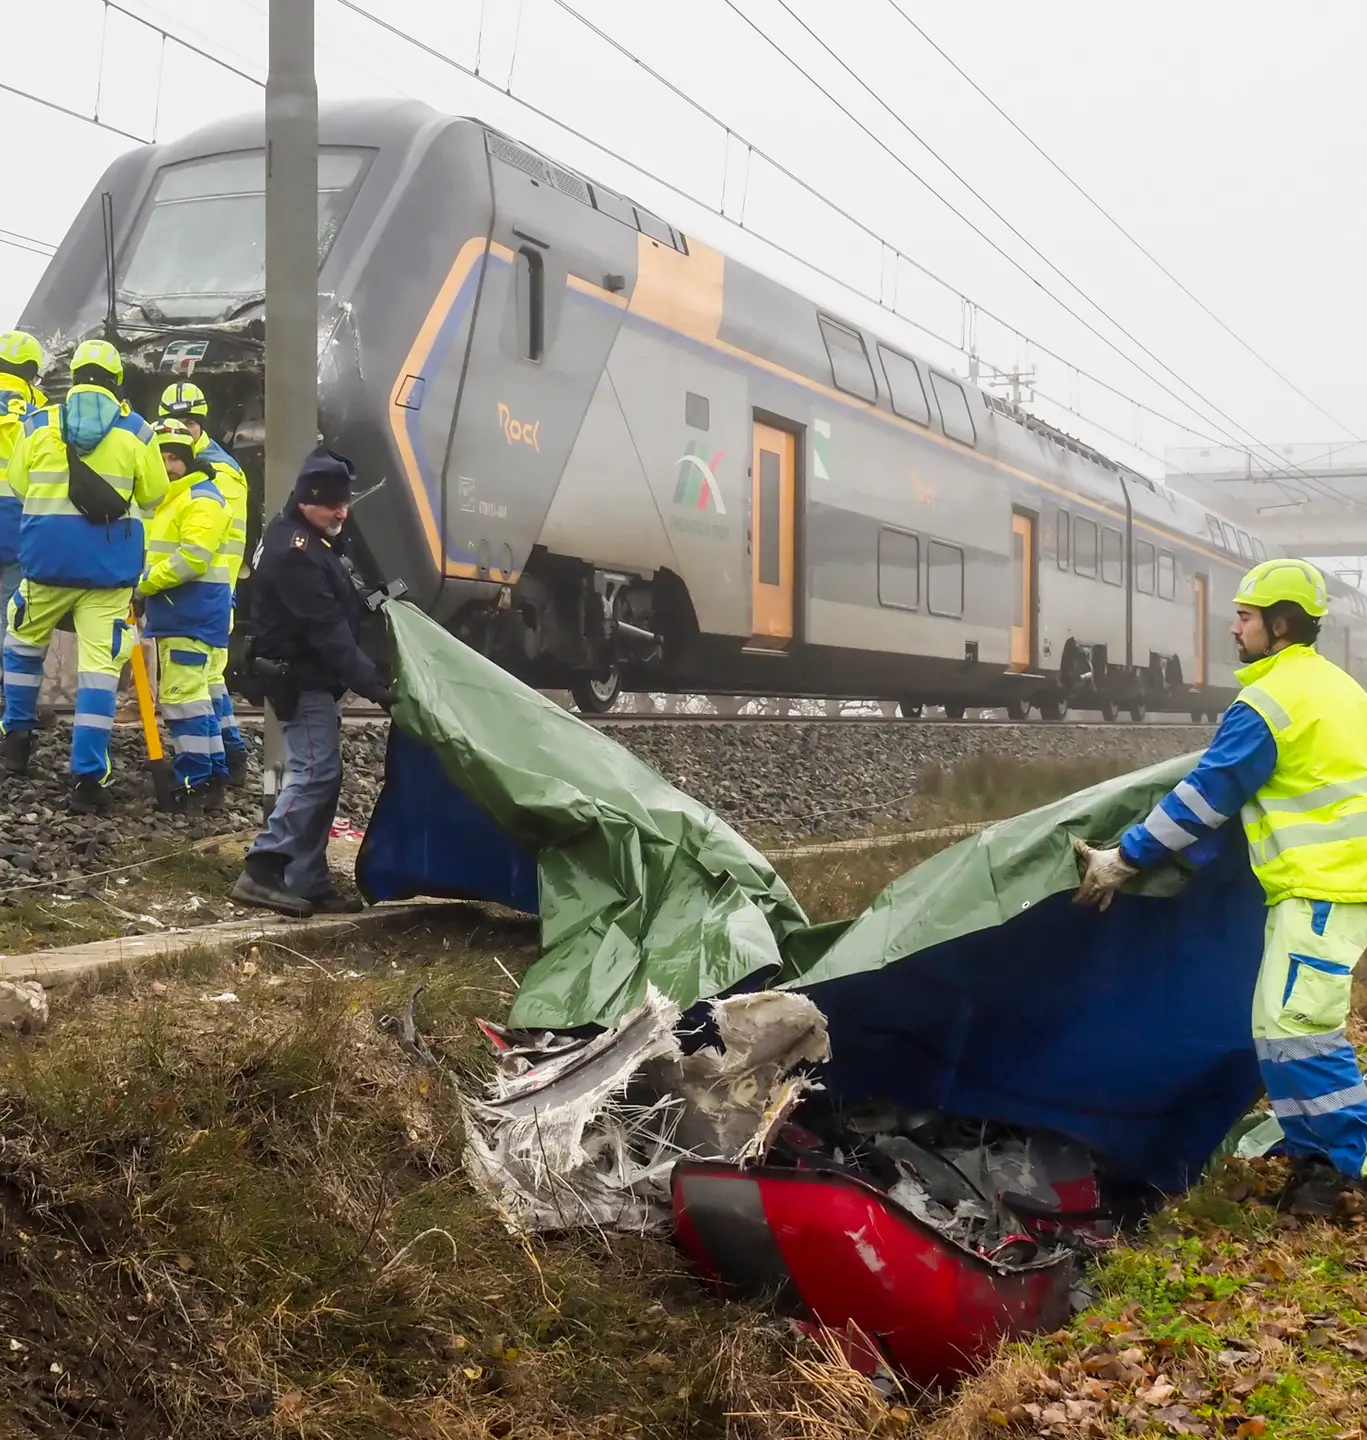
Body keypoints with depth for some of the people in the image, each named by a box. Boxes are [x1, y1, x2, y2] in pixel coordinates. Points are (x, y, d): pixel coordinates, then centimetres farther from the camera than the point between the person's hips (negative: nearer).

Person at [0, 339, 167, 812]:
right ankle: (89, 777, -3)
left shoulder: (39, 424, 3)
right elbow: (154, 496, 8)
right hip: (110, 567, -1)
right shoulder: (136, 431, 0)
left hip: (47, 558, 1)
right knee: (99, 668, 0)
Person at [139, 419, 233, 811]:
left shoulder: (202, 498, -12)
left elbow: (192, 558, -22)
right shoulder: (165, 499, 21)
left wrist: (145, 583, -16)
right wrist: (145, 588, 10)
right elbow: (157, 551, 28)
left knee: (181, 694, -11)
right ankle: (212, 774, 19)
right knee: (192, 692, 13)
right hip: (175, 610, 11)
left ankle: (196, 780, -7)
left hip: (193, 611, -11)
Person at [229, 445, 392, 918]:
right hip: (299, 679, -11)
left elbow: (339, 615, 20)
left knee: (316, 774, 10)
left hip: (310, 678, 11)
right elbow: (327, 632, -27)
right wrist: (372, 684, -29)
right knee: (315, 772, -14)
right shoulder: (295, 553, -21)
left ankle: (308, 883, 13)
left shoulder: (315, 542, 14)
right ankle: (263, 870, -13)